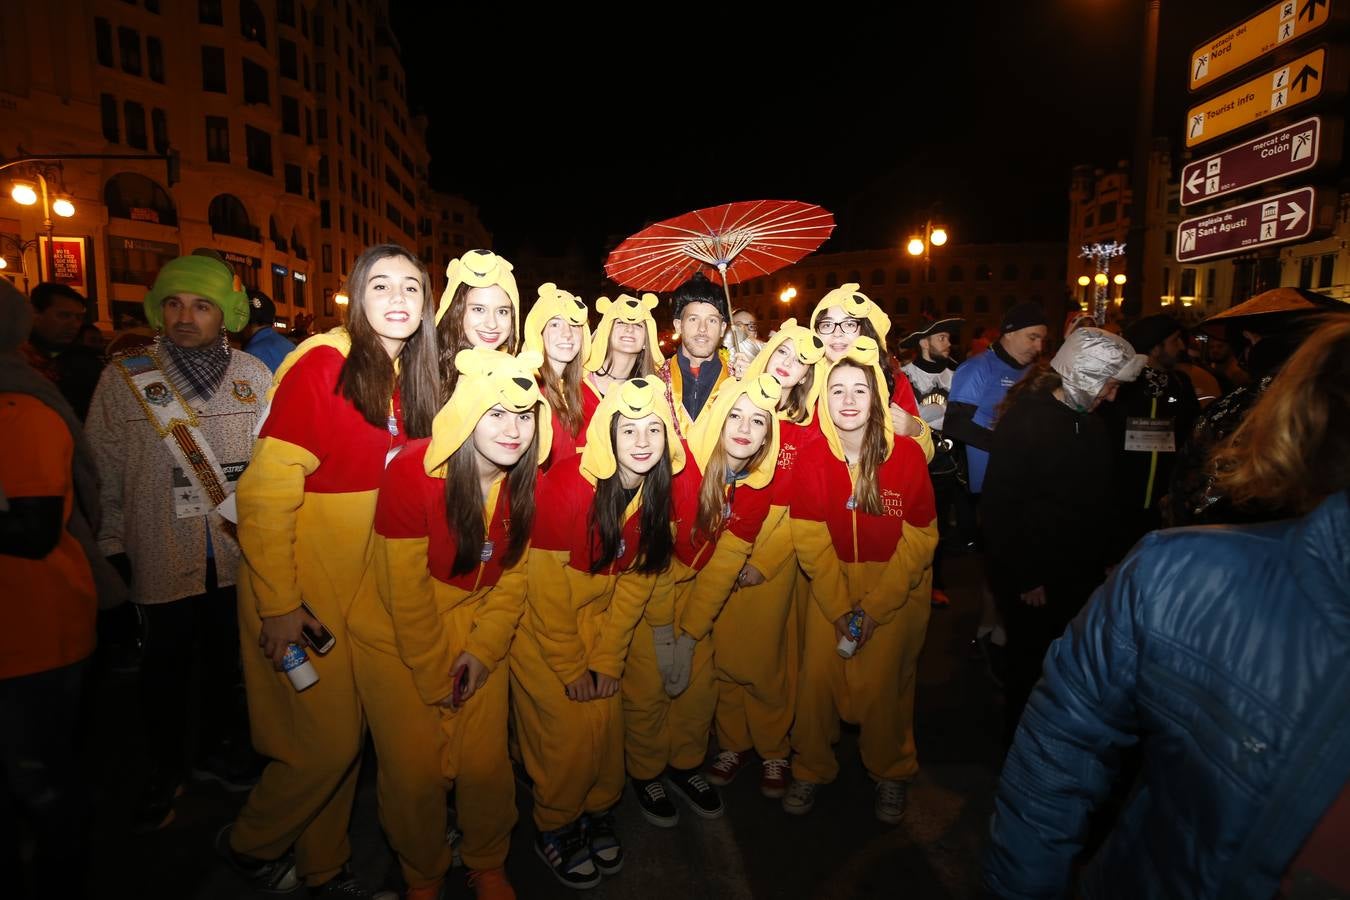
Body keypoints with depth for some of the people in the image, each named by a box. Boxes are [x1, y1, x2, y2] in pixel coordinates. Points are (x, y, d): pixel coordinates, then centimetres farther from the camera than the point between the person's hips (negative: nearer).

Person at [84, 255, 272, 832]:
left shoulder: (253, 374, -1)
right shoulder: (124, 377, -4)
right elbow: (103, 470, -1)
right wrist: (113, 545, -1)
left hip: (240, 552, 2)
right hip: (163, 556, -1)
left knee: (225, 655, 17)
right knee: (167, 664, 13)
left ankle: (217, 751, 40)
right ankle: (165, 772, 35)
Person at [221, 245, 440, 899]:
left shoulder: (408, 379, 4)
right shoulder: (322, 364, -17)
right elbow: (264, 491, -18)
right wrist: (278, 603, -18)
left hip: (367, 589, 7)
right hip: (302, 597, -6)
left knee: (348, 734, 17)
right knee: (328, 741, 3)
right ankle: (248, 843, 33)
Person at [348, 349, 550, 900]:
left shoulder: (524, 476, -11)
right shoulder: (413, 471, -26)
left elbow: (513, 575, -1)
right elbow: (405, 590, -20)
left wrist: (483, 650, -7)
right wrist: (435, 673, -11)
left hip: (477, 636, 4)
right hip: (397, 642, -3)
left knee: (487, 766, 8)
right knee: (414, 772, 7)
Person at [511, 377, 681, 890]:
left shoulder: (658, 490, -10)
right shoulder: (569, 483, -28)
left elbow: (637, 581, -3)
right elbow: (546, 588, -21)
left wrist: (607, 660, -3)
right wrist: (571, 669, -13)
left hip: (597, 621, 5)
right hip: (541, 627, -4)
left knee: (609, 722, 7)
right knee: (570, 729, -1)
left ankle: (597, 812, 35)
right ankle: (554, 829, 27)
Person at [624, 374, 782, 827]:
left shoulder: (758, 486, -10)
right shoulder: (679, 464, -27)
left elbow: (724, 565, -8)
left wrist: (690, 635, -9)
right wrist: (663, 632, -16)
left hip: (691, 587, 5)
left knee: (700, 685, 9)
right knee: (648, 688, -2)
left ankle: (685, 765, 36)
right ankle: (646, 773, 27)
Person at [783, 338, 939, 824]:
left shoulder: (907, 454, -13)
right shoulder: (813, 458, -10)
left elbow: (920, 539, -10)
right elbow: (809, 538, -7)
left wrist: (875, 605, -13)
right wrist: (840, 606, -11)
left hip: (896, 586, -1)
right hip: (831, 584, 1)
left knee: (886, 682, 4)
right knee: (818, 675, 0)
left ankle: (890, 773, 32)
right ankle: (811, 769, 25)